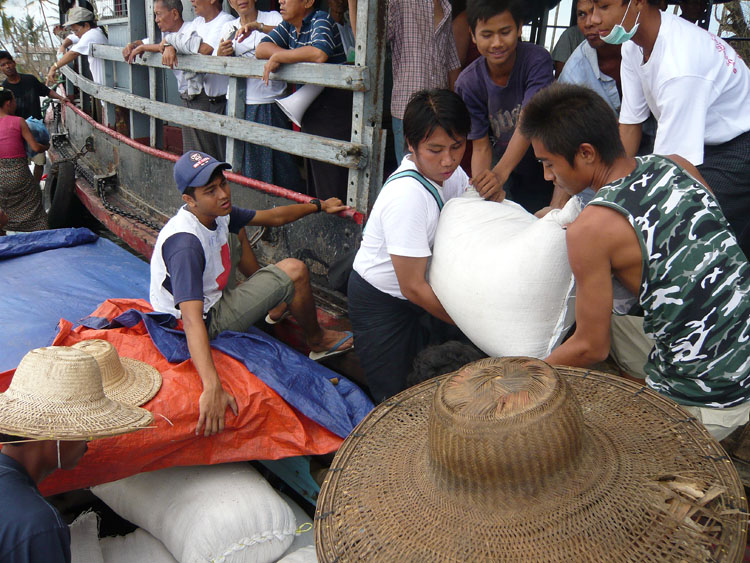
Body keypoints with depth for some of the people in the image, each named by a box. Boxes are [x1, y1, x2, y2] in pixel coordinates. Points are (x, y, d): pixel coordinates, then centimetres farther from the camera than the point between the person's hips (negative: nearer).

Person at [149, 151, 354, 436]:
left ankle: (274, 305, 33)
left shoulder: (218, 214, -8)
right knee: (294, 270, -14)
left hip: (211, 296, 9)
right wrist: (212, 388, -54)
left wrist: (319, 206, 18)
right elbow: (192, 319, -45)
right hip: (207, 322, -9)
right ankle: (317, 341, 13)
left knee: (235, 232, 19)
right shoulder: (185, 244, -35)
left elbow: (272, 217, 9)